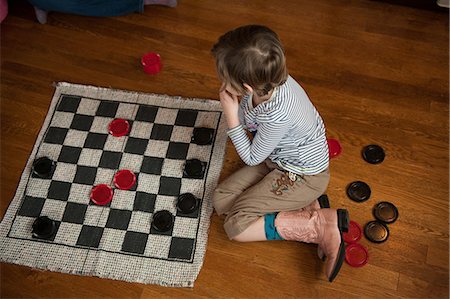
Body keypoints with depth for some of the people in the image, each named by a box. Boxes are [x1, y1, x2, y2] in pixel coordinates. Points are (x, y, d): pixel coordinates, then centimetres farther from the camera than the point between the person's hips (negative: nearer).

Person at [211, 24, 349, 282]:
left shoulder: (277, 114, -37)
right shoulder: (267, 81, -16)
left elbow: (252, 158, -18)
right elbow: (248, 121, 2)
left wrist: (231, 115, -19)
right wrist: (235, 108, -19)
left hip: (304, 176, -9)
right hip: (278, 158, 9)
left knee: (235, 226, -11)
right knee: (221, 200, 2)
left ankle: (321, 225, -9)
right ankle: (307, 208, 0)